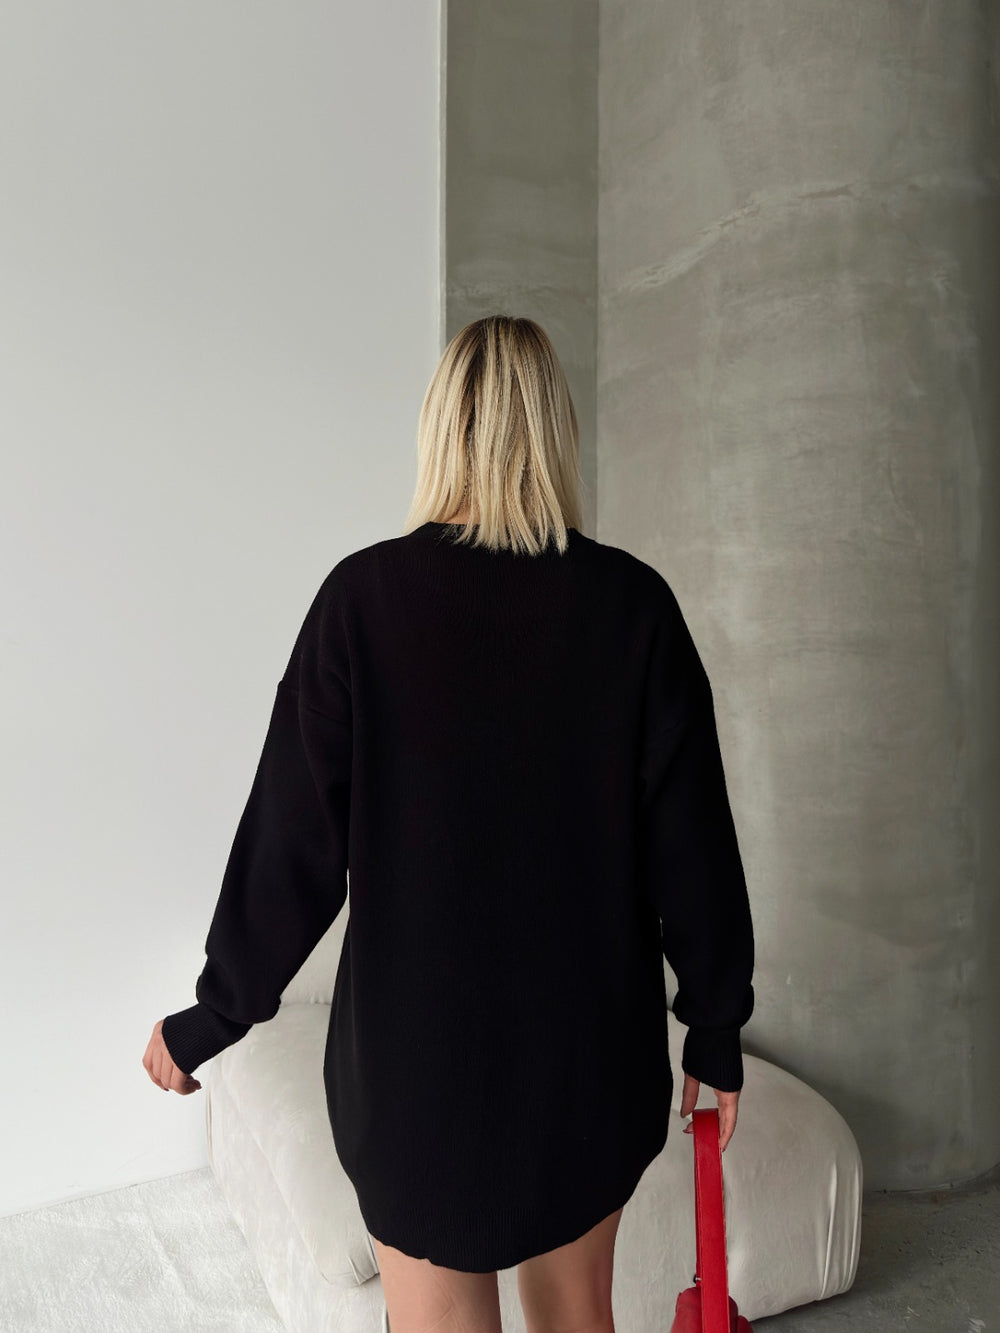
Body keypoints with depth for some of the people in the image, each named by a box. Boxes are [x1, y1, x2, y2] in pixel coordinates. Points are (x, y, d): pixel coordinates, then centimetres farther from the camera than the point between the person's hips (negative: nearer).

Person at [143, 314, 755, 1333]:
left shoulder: (366, 593, -13)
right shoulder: (631, 601, -9)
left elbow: (292, 838, -11)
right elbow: (691, 841, -7)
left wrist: (211, 1018, 4)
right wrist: (716, 1029, 7)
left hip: (416, 1042, -2)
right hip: (593, 1040, 2)